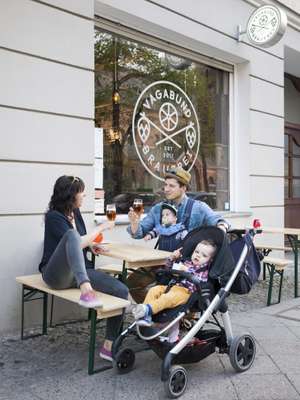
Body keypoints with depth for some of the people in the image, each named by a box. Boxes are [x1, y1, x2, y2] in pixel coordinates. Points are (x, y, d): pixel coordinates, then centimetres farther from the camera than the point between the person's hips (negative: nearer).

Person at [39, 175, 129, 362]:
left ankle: (109, 346, -5)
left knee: (121, 290, -15)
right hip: (57, 274, -7)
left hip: (80, 271, 7)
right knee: (71, 234, -35)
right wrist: (101, 228, -11)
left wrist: (91, 245, 6)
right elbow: (75, 242, -20)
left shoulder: (75, 212, 11)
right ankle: (86, 291, -52)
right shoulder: (54, 217, -10)